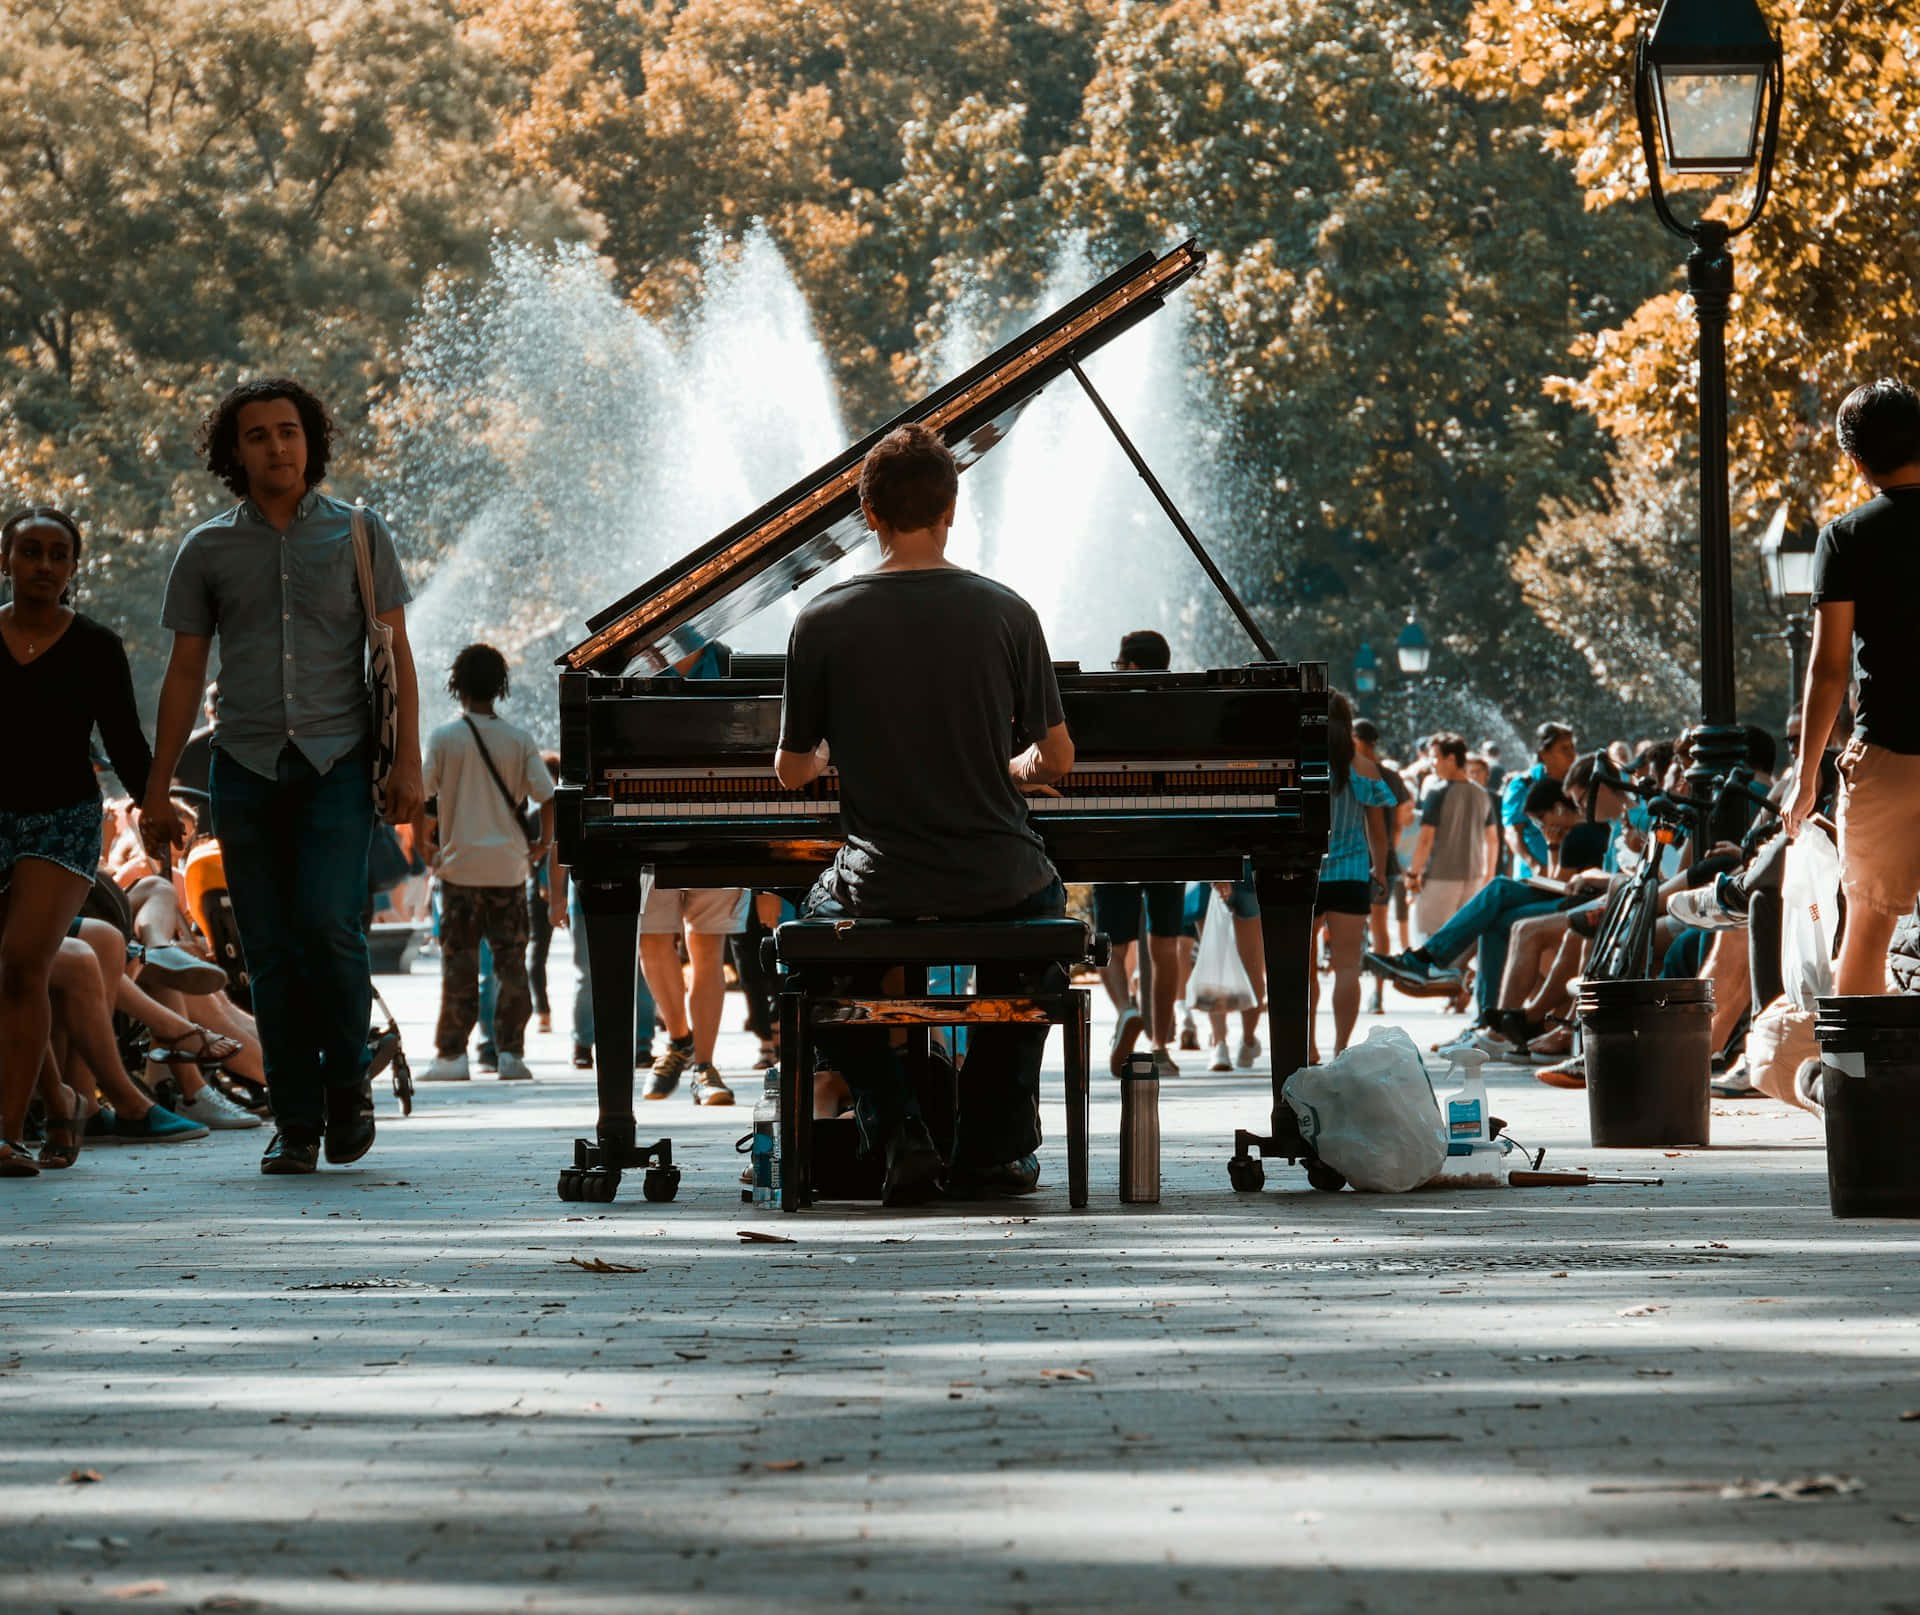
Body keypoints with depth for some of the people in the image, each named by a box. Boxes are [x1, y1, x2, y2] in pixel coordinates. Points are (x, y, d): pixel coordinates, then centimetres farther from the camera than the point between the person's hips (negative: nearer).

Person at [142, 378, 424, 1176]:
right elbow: (184, 672, 11)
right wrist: (158, 790, 7)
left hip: (336, 762, -2)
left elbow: (394, 655, 6)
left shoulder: (360, 536, 6)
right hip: (246, 770, 2)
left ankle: (348, 1082, 4)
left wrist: (406, 762, -4)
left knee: (327, 925, -18)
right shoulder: (207, 550, 9)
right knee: (269, 952, 0)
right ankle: (296, 1123, 7)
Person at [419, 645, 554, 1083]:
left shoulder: (444, 738, -4)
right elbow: (547, 797, -4)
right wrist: (543, 843, 11)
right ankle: (510, 1051, 2)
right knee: (511, 961, 6)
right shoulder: (519, 739, 1)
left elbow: (420, 796, -4)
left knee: (459, 964, 4)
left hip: (460, 864, -1)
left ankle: (452, 1053, 3)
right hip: (509, 866, 2)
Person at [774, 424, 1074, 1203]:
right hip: (998, 883, 1)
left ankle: (899, 1132, 13)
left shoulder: (823, 621, -8)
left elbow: (792, 770, 1)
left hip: (881, 887, -1)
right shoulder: (1006, 613, -6)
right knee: (1045, 906, 37)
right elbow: (1056, 757, -1)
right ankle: (991, 1146, 29)